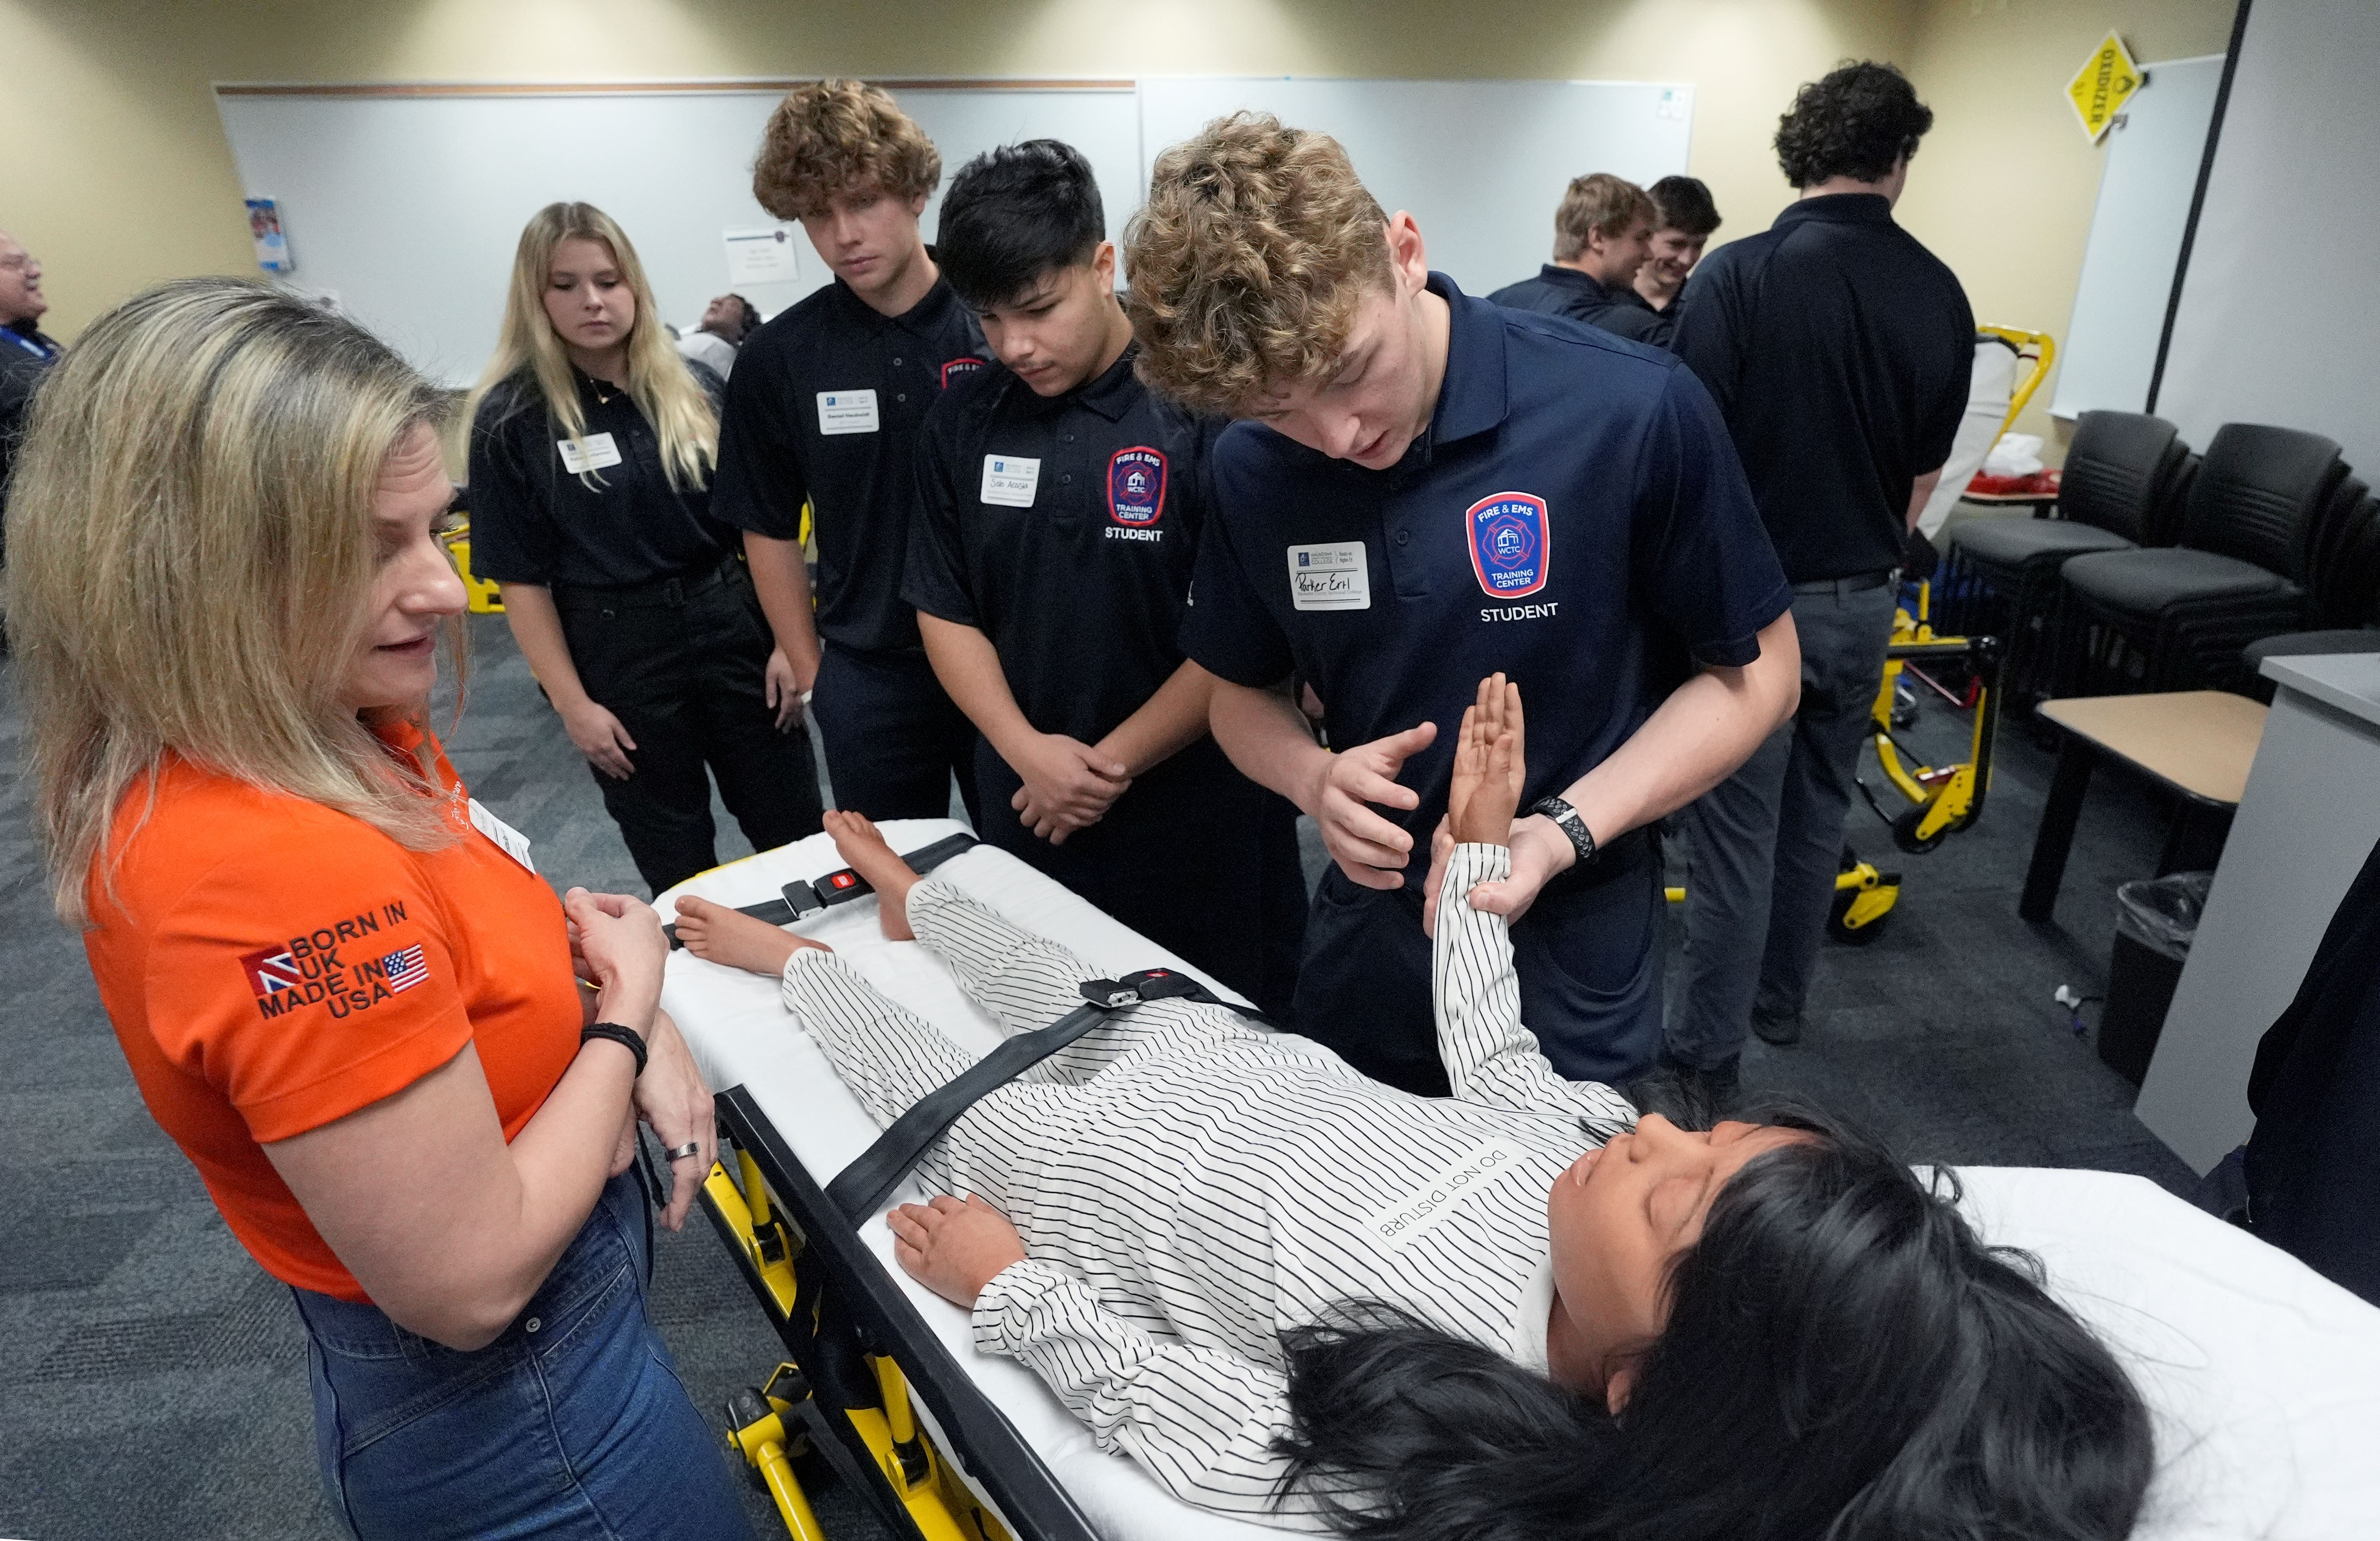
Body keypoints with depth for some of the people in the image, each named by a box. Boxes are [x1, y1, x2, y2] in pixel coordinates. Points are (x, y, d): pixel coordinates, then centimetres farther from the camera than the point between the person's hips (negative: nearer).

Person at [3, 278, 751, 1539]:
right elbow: (470, 1283, -29)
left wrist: (638, 1031, -9)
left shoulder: (354, 736, -8)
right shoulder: (276, 875, -36)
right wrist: (627, 1009, -19)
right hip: (509, 1405, -8)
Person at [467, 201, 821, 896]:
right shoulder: (511, 418, -6)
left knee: (797, 833, 10)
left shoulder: (696, 389, 2)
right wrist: (572, 703, -8)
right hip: (615, 649, -2)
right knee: (676, 862, 12)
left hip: (732, 623, 3)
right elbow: (522, 577, -5)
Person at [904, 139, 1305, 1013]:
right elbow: (945, 612, 6)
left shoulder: (1209, 406, -13)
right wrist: (1027, 750, -8)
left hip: (1198, 818, -4)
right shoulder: (963, 421, 3)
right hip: (1032, 817, 4)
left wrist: (1112, 763, -11)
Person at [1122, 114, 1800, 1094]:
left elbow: (1754, 671, -9)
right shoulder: (1254, 466, -8)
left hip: (1567, 974, -3)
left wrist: (1562, 833, -23)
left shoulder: (1635, 413, -20)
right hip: (1362, 952, 4)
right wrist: (1316, 779, -17)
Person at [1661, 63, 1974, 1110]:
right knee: (1818, 810, 18)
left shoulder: (1741, 274, -14)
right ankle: (1780, 1000, 35)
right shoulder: (1939, 295, 2)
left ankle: (1707, 1053, 11)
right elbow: (1925, 474, 9)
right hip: (1863, 600, 5)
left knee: (1736, 826, 2)